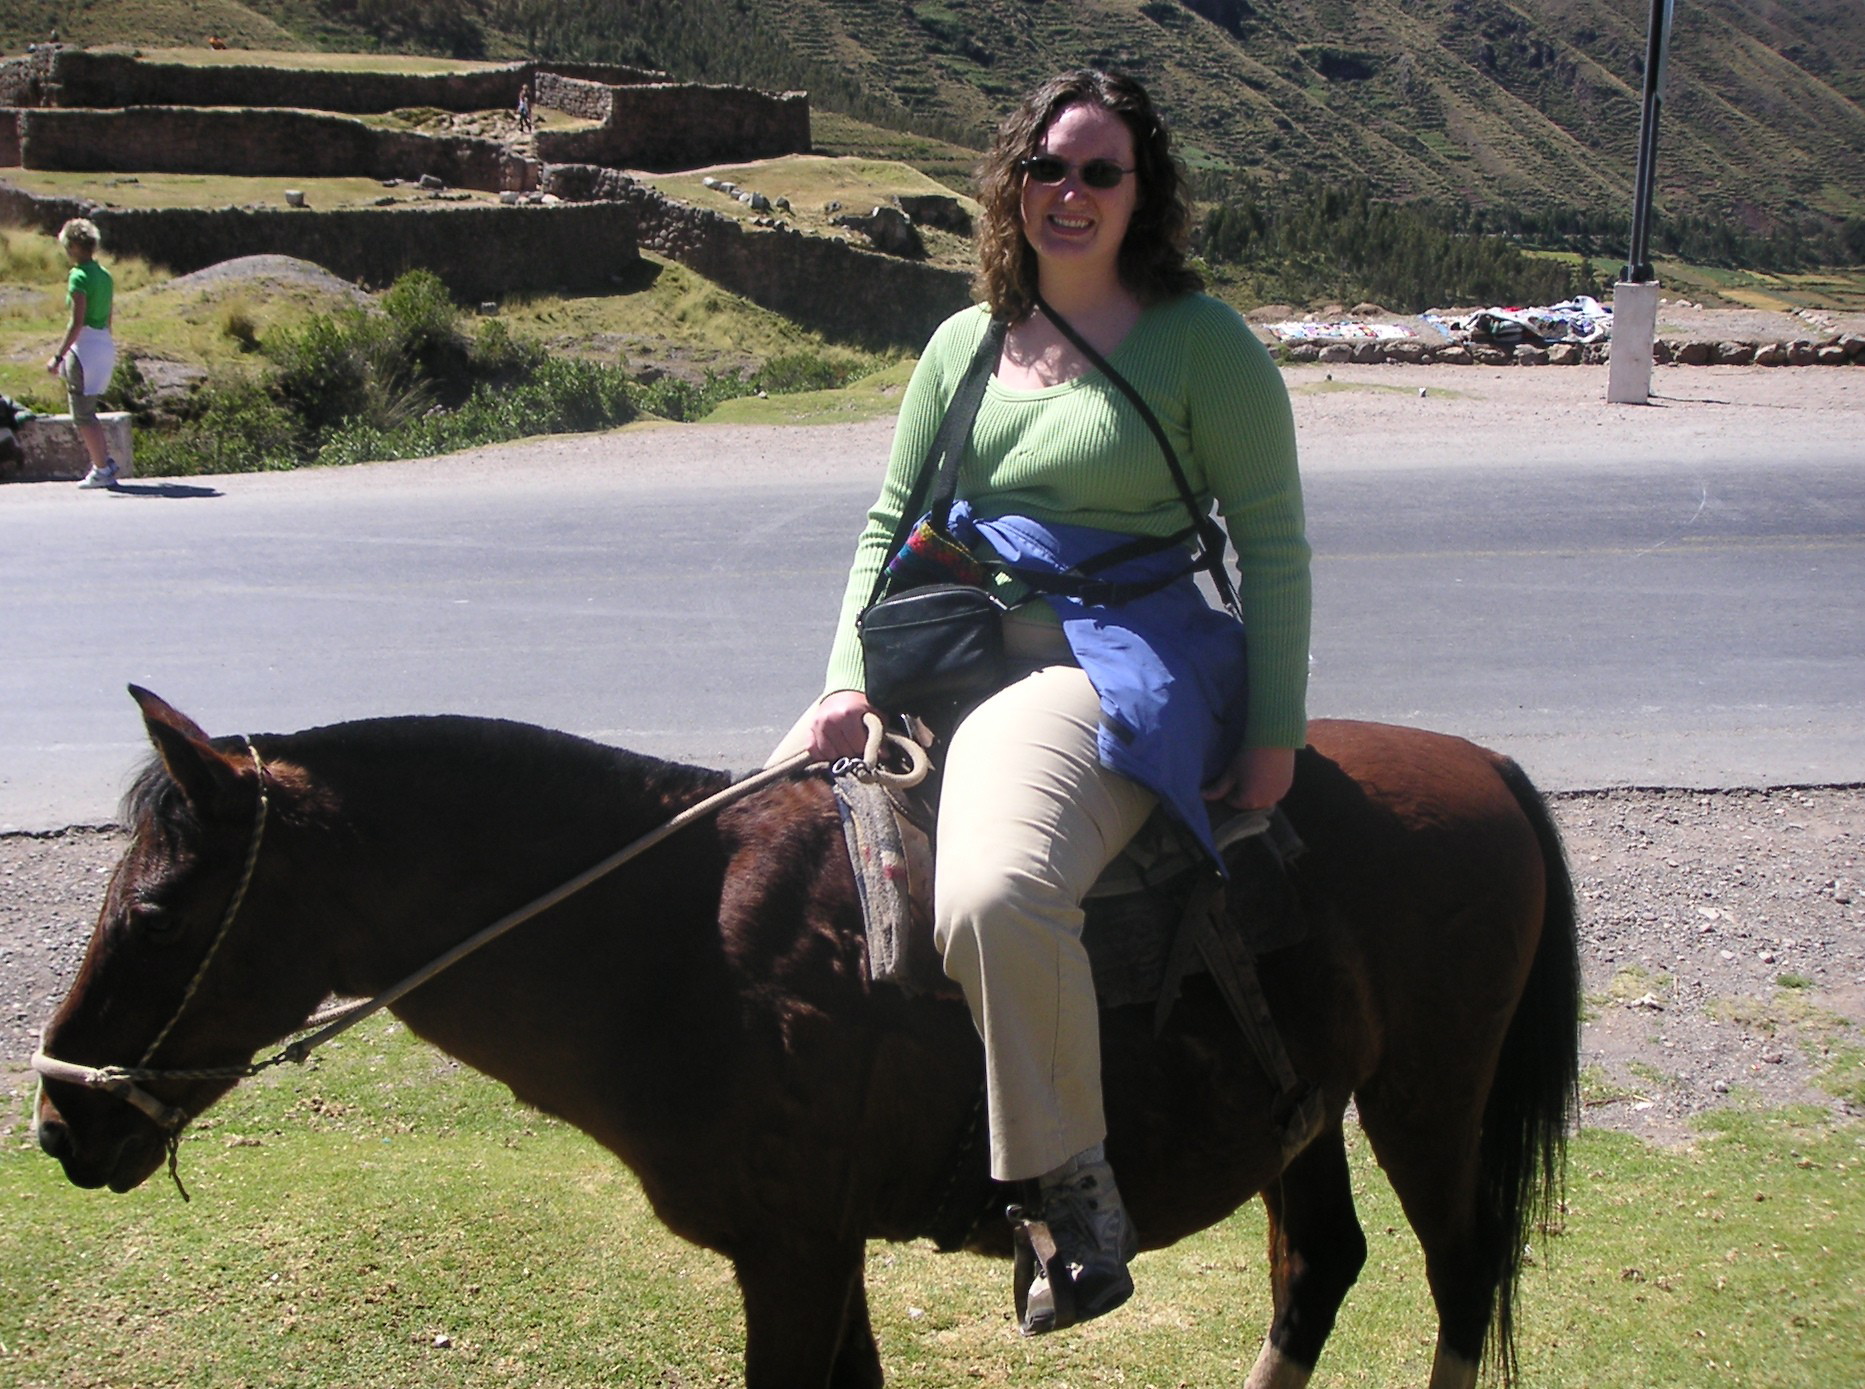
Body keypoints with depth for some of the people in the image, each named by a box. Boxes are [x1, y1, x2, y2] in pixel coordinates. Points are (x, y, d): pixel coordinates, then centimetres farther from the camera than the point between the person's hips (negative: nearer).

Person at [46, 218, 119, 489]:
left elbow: (77, 323, -20)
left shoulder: (79, 277, -15)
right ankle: (105, 460, 17)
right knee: (88, 411, 19)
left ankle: (102, 470, 2)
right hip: (106, 345, 8)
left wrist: (58, 357, -17)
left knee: (83, 415, 1)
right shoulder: (105, 275, 9)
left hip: (85, 346, -8)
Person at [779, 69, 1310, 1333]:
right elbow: (891, 524, 15)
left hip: (1114, 670, -7)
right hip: (958, 655, 7)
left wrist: (1274, 737, -6)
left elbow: (1273, 549, -1)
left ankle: (1080, 1198, -17)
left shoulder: (1203, 341, -1)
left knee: (994, 892, -34)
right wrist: (850, 680, -1)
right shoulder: (967, 344, 15)